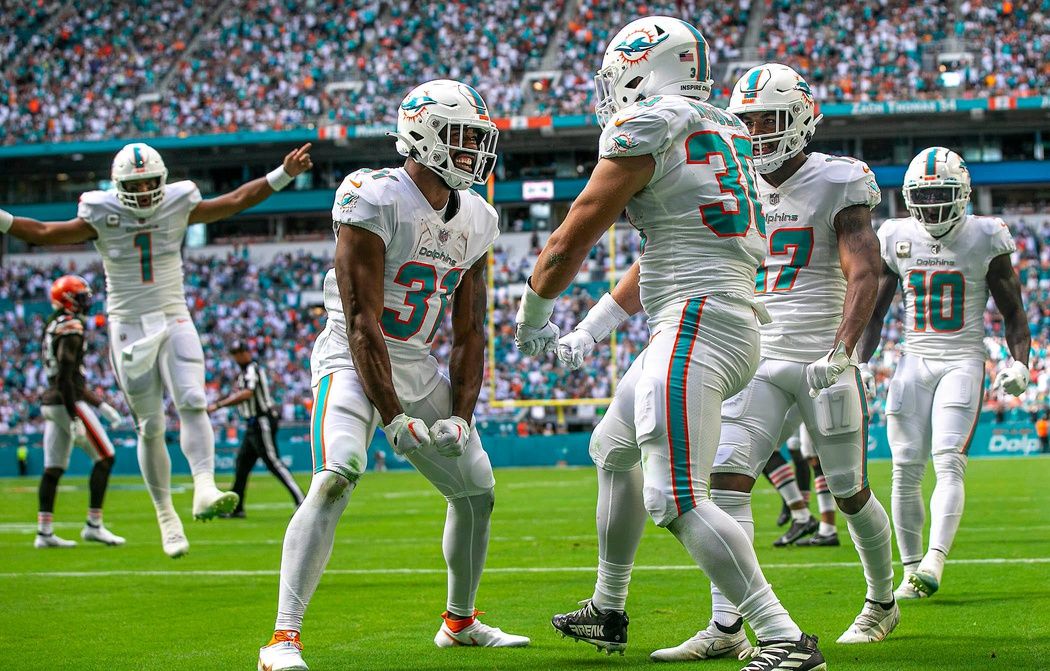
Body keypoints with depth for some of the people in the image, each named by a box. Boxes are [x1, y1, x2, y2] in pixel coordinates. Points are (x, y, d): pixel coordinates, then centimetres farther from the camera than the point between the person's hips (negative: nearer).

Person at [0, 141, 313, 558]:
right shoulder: (103, 218, -5)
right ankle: (165, 514, 13)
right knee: (150, 427, 3)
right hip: (129, 329, -1)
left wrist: (283, 175, -1)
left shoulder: (178, 207, -1)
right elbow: (43, 233, -1)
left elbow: (236, 200, 5)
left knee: (192, 403, -22)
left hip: (174, 322, 1)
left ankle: (204, 489, -33)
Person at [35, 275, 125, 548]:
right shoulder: (71, 328, -13)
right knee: (105, 457, -3)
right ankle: (93, 525, -5)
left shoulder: (54, 326, 17)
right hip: (68, 403, -9)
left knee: (53, 468, 9)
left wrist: (100, 404, 24)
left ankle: (44, 532, 8)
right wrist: (74, 418, -21)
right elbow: (65, 376, -20)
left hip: (52, 403, 9)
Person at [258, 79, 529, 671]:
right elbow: (362, 323, -22)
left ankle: (460, 622, 34)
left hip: (420, 367, 8)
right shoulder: (375, 201, -20)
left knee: (477, 491, 11)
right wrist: (395, 419, -24)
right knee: (337, 478, -28)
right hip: (353, 361, -7)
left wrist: (460, 417, -3)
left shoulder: (476, 219, 3)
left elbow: (469, 333, 9)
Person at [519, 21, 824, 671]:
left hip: (695, 325, -10)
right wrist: (590, 330, 31)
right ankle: (608, 611, 39)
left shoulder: (645, 129, -8)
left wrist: (532, 318, 16)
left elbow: (571, 241, -1)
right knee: (614, 449, 27)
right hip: (734, 323, 10)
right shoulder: (725, 131, 19)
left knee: (677, 500, -15)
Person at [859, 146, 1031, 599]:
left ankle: (934, 562, -27)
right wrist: (857, 362, 7)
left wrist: (1019, 362, -10)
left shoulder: (984, 239, -3)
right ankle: (911, 570, 8)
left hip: (962, 362, -3)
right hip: (913, 361, 3)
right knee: (906, 470, -1)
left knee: (948, 463, -17)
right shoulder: (897, 239, 5)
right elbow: (874, 310, 16)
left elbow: (1012, 311, 4)